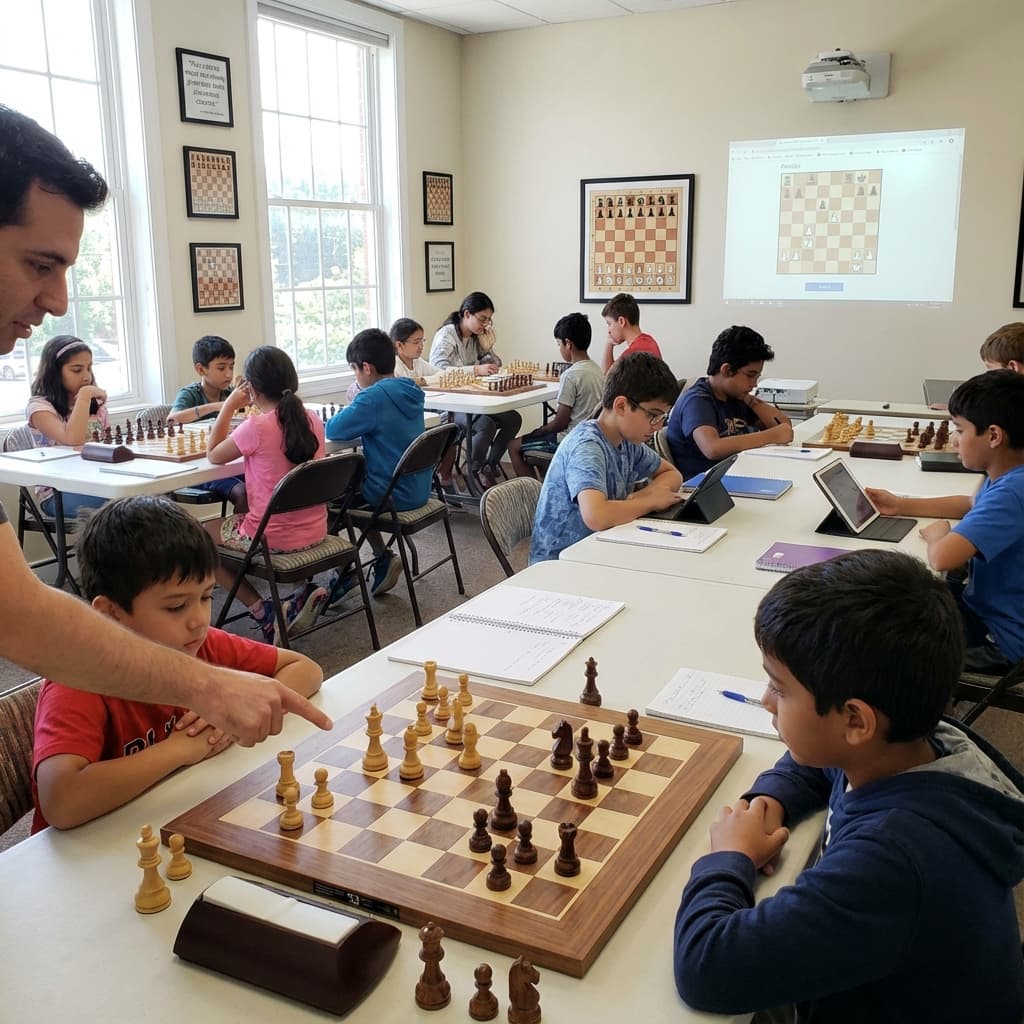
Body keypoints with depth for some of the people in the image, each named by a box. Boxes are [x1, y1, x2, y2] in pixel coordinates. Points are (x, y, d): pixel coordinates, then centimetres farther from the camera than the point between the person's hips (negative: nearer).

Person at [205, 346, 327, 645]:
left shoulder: (256, 428, -19)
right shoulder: (312, 421, -2)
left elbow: (214, 455, -1)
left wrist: (229, 406, 2)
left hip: (274, 537, -6)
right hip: (314, 531, 6)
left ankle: (264, 612, 3)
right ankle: (303, 593, 15)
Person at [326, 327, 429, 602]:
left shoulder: (375, 397, -21)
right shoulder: (410, 391, 4)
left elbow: (333, 430, -19)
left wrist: (342, 414, 1)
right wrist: (353, 412, 5)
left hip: (392, 496, -8)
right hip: (418, 491, 8)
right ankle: (383, 558, 24)